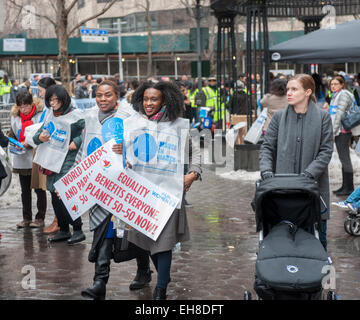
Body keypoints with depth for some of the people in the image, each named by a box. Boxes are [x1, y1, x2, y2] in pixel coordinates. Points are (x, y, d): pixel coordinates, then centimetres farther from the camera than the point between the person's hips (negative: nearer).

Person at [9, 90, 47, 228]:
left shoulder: (40, 115, -10)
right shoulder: (15, 116, 7)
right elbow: (12, 134, 14)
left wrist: (29, 144, -21)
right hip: (21, 159, 5)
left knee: (39, 188, 2)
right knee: (25, 190, 12)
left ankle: (40, 218, 11)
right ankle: (26, 218, 20)